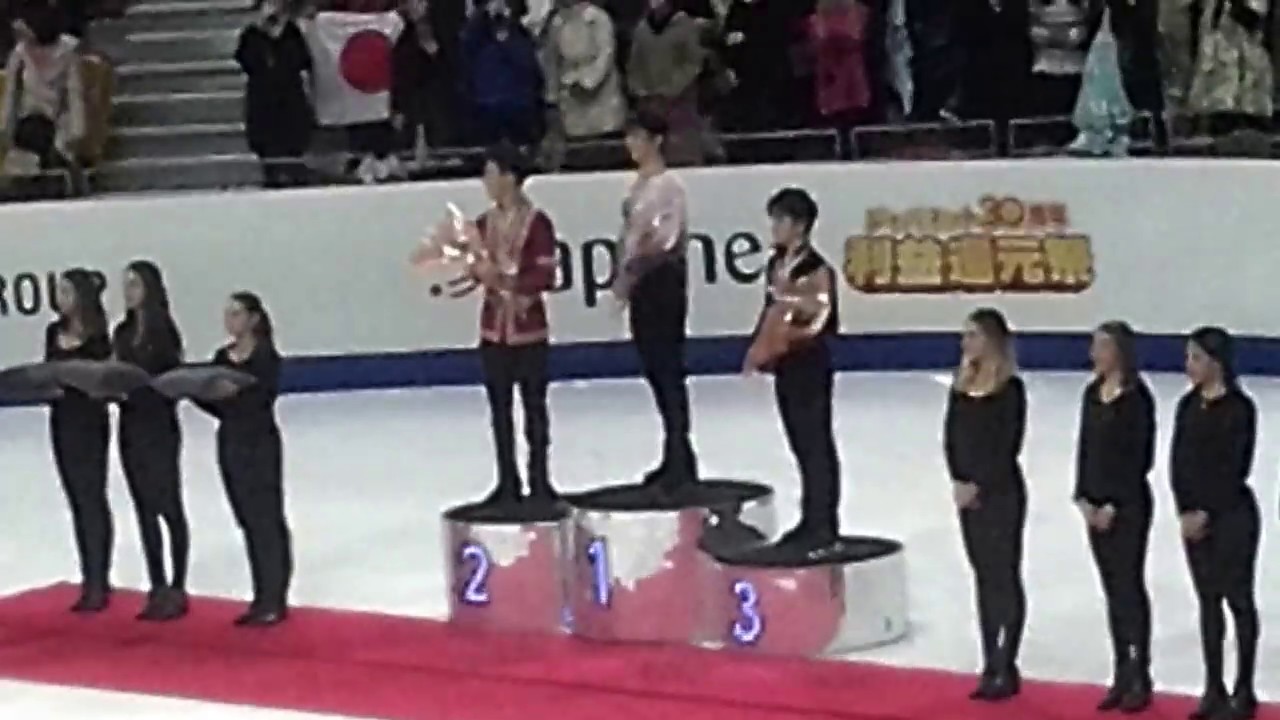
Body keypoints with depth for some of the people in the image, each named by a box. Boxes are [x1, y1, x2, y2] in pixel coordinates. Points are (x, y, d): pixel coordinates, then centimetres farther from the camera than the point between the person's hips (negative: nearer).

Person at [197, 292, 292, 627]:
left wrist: (237, 391, -34)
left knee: (267, 519, -3)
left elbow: (264, 398, -18)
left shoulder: (266, 355, -9)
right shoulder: (222, 356, 10)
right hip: (229, 440, 7)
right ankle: (262, 598, 15)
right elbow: (219, 407, 10)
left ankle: (275, 600, 1)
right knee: (247, 521, 10)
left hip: (260, 442, -7)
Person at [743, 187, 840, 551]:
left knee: (817, 446, -2)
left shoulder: (816, 269, -15)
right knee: (801, 447, 14)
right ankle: (811, 521, 22)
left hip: (810, 368, -8)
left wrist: (783, 343, -20)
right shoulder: (776, 263, 10)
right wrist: (759, 348, 4)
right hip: (785, 368, 8)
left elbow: (819, 325, -18)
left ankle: (824, 525, 4)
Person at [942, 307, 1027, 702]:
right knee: (984, 577, 11)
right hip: (968, 493, 7)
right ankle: (991, 666, 17)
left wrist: (977, 486, -15)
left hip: (1002, 492, -7)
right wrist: (958, 482, -6)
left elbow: (1007, 447, -14)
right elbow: (950, 437, 6)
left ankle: (1006, 668, 5)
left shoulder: (1010, 388, -11)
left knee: (1005, 577, -1)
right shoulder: (961, 385, 8)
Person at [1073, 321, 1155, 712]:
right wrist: (1084, 498, 1)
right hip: (1096, 504, 7)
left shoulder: (1138, 398, -13)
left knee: (1130, 586, -1)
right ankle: (1122, 675, 18)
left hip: (1128, 504, -7)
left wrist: (1114, 505, -15)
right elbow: (1085, 446, 10)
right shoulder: (1092, 393, 8)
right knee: (1112, 590, 11)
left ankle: (1140, 679, 7)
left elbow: (1140, 457, -14)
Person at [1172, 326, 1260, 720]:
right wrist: (1185, 511, -6)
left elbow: (1235, 469, -15)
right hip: (1193, 515, 6)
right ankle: (1213, 688, 18)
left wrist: (1206, 513, -14)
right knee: (1208, 600, 11)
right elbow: (1178, 462, 5)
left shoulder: (1239, 408, -12)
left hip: (1232, 514, -6)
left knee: (1238, 599, 2)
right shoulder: (1188, 405, 6)